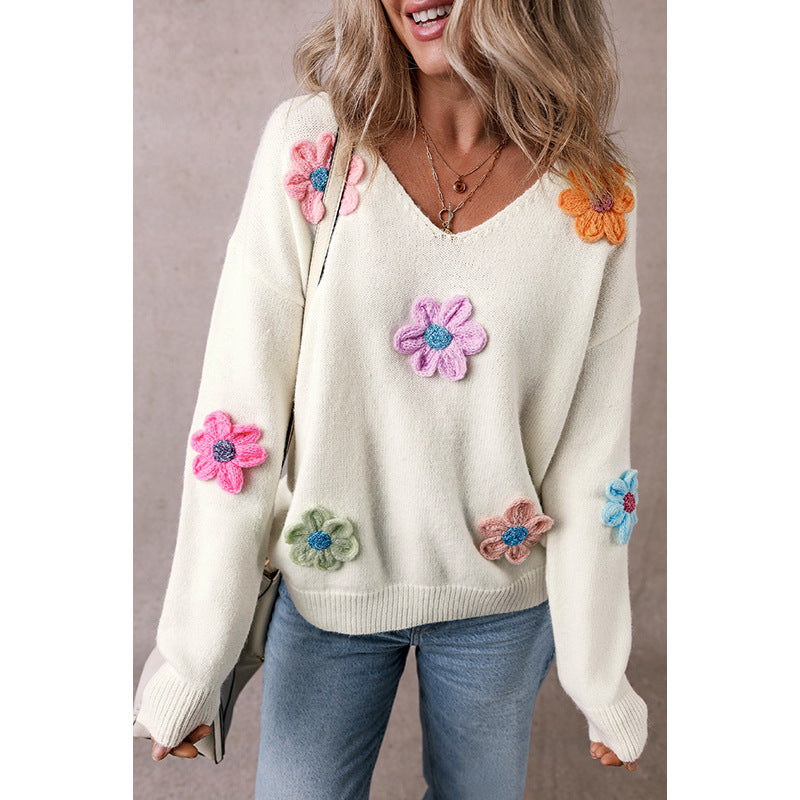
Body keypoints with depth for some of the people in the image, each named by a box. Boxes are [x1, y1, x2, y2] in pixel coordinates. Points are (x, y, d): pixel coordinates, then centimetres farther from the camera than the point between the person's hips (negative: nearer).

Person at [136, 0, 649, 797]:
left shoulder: (597, 195, -10)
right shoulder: (308, 143, -13)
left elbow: (592, 455, -7)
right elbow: (236, 413, -13)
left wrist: (601, 678, 0)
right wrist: (192, 659, -10)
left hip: (501, 600, 1)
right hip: (327, 585, 0)